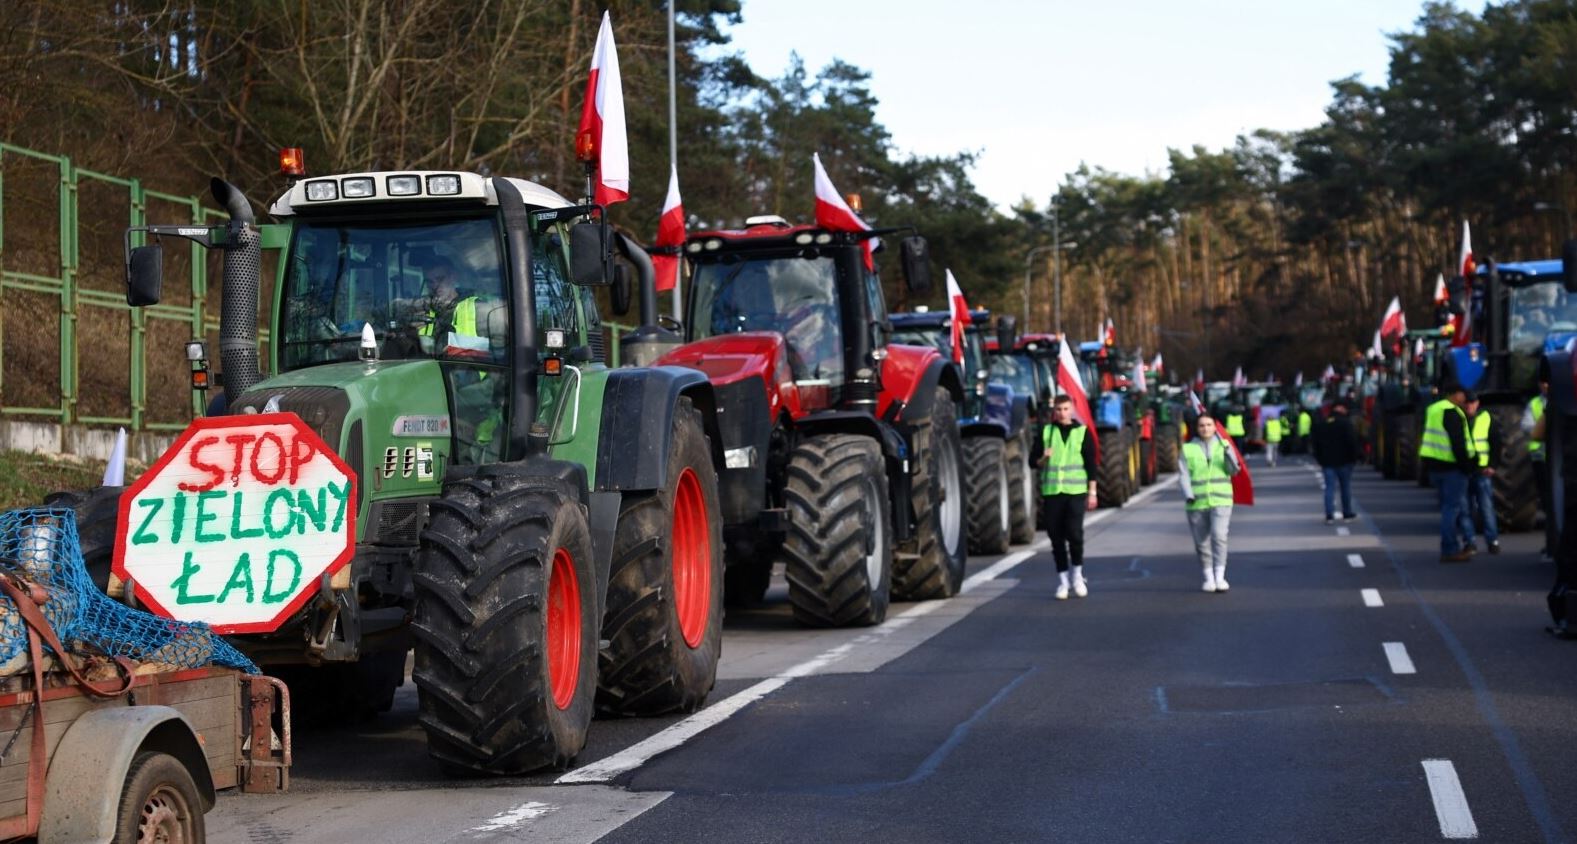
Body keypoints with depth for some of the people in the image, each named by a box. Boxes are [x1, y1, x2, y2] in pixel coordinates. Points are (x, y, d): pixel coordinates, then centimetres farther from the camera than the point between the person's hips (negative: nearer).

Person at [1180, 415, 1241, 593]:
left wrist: (1229, 456, -20)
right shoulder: (1188, 449, 7)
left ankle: (1220, 577, -15)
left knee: (1219, 536, -16)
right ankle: (1208, 578, 18)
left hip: (1221, 500, -1)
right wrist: (1188, 495, -15)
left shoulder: (1223, 445, 8)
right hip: (1197, 503, 1)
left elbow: (1234, 470, 1)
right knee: (1201, 542, 5)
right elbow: (1183, 474, 1)